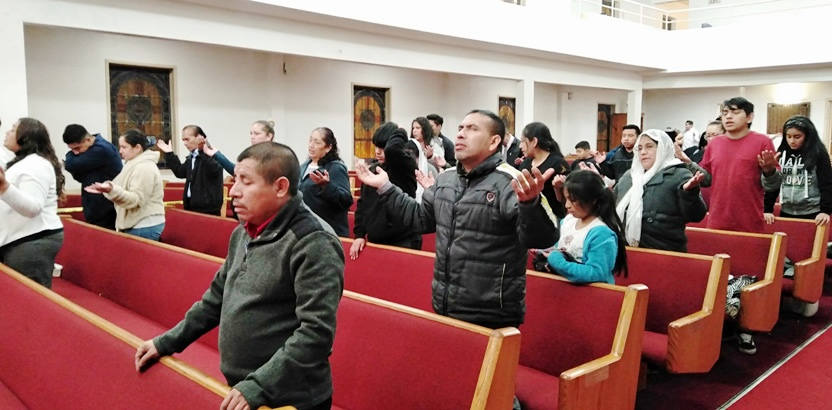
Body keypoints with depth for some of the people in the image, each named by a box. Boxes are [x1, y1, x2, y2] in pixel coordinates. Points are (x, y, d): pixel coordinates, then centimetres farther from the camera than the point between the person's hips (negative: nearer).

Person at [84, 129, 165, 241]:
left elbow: (136, 199, -25)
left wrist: (112, 190, -36)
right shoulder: (136, 165, 16)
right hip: (137, 225, 10)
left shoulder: (144, 168, -17)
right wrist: (105, 189, 15)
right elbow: (124, 191, 27)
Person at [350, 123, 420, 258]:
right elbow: (362, 204, 12)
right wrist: (359, 234, 4)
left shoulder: (406, 166, -10)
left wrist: (398, 132, -13)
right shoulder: (373, 169, 9)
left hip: (403, 242, -6)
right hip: (375, 241, 6)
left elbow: (392, 149, -32)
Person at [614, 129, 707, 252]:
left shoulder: (679, 175, -4)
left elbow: (695, 216, -12)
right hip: (628, 249, 5)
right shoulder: (629, 176, 13)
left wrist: (689, 192, -28)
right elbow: (613, 207, 24)